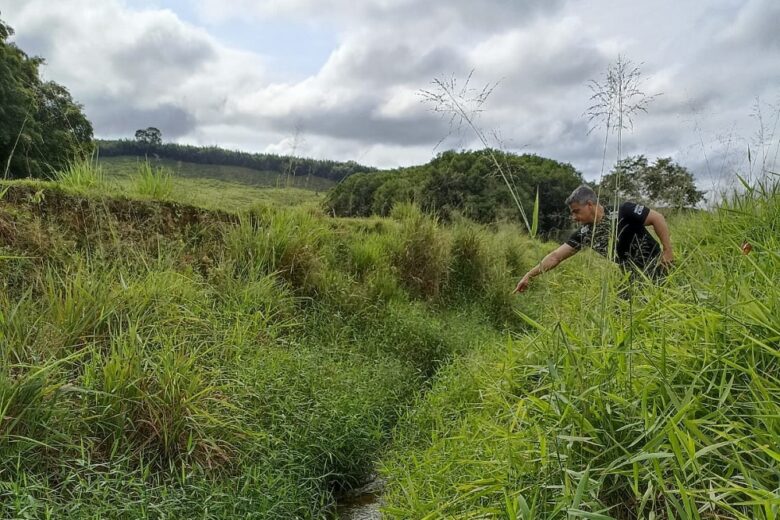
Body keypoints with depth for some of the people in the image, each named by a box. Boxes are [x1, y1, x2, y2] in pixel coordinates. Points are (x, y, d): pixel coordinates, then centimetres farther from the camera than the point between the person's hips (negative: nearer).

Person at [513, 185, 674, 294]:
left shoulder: (624, 212, -19)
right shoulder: (585, 234, -3)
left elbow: (657, 218, -12)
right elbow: (556, 256, -2)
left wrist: (668, 251, -14)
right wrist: (529, 276, -5)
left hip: (656, 274, -6)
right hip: (631, 281, 6)